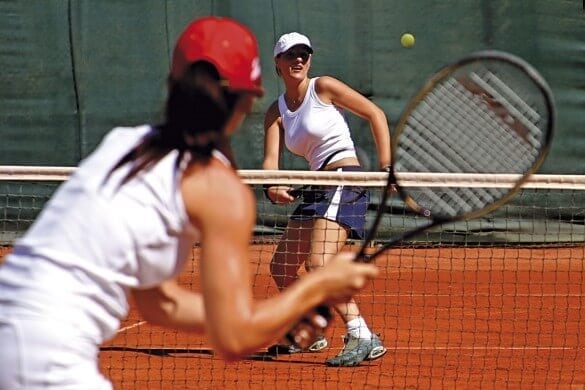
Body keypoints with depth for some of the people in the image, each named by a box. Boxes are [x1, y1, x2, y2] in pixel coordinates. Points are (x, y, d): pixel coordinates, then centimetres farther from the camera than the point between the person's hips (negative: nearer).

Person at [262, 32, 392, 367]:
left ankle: (363, 338, -31)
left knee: (318, 264, -25)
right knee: (282, 268, 13)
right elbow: (271, 159, 1)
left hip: (346, 181, -8)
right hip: (318, 188, 8)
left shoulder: (323, 87, -3)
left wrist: (386, 168, -7)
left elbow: (376, 114, -1)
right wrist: (273, 188, -23)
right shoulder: (276, 112, 12)